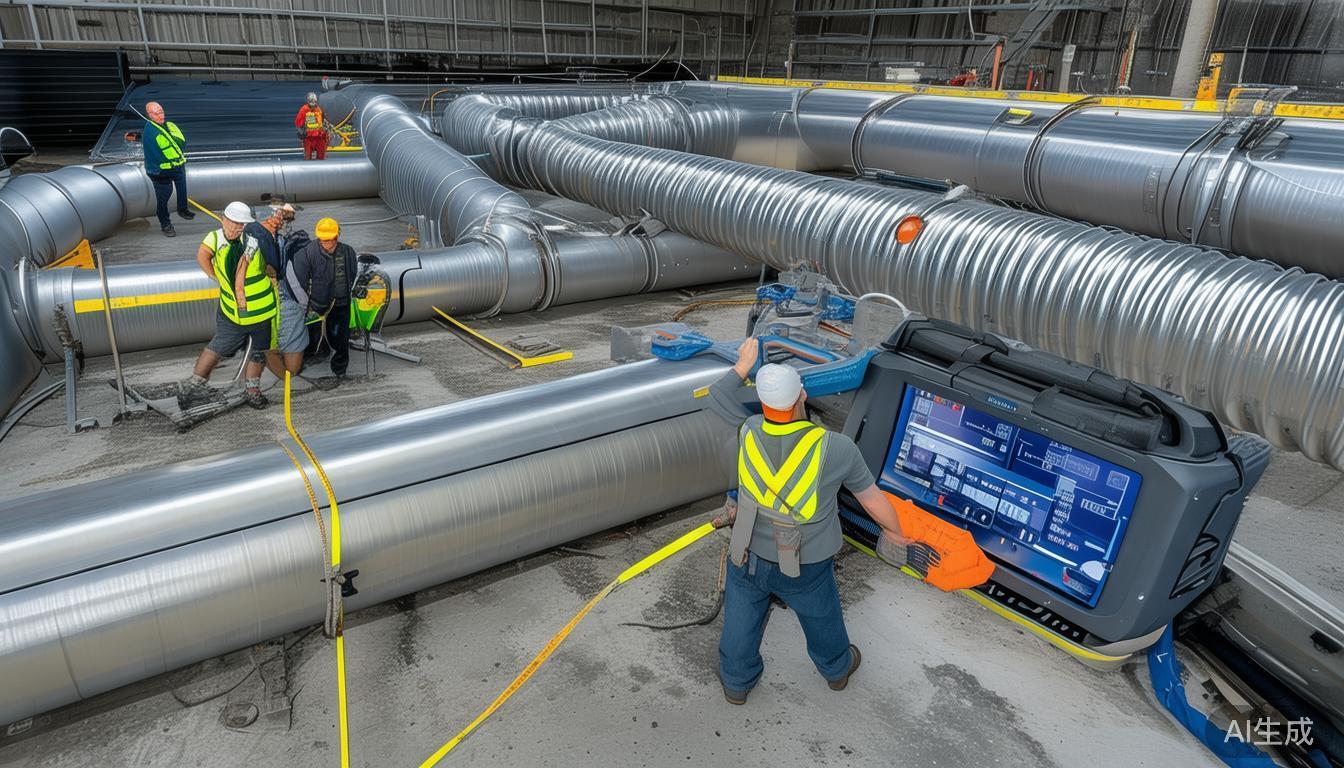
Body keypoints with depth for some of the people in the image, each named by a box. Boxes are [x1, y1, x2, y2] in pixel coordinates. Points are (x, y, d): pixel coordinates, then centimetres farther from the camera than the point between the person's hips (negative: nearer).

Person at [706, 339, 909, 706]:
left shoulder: (748, 431, -22)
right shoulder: (837, 448, -27)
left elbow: (719, 396, -1)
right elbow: (872, 499, -10)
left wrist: (743, 366, 14)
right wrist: (894, 530, 9)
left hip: (747, 558, 1)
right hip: (805, 570, -1)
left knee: (741, 622, 25)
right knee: (822, 620, 29)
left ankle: (736, 682, 50)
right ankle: (836, 668, 58)